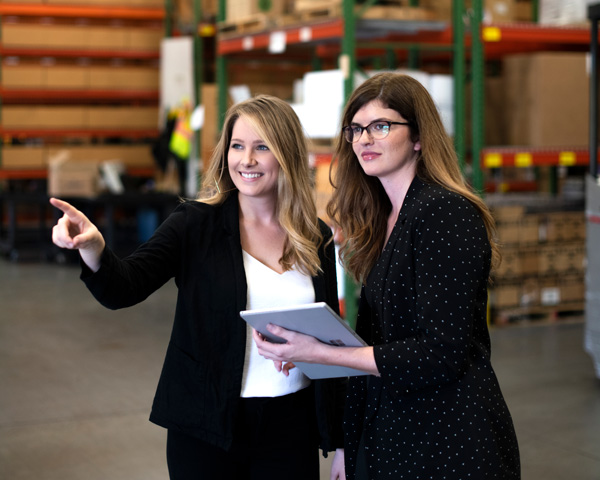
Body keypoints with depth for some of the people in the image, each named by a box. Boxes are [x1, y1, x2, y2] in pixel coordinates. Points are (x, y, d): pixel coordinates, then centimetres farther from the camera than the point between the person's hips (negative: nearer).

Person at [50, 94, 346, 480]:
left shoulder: (317, 239, 2)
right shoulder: (197, 223, -5)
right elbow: (124, 289, -17)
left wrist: (340, 441, 9)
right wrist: (92, 248, -39)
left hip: (292, 425, 2)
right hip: (205, 428, -2)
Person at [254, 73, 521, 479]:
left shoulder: (445, 212, -16)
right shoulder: (385, 219, 9)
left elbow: (441, 353, -22)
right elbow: (384, 333, 10)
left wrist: (320, 353, -22)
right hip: (389, 430, 8)